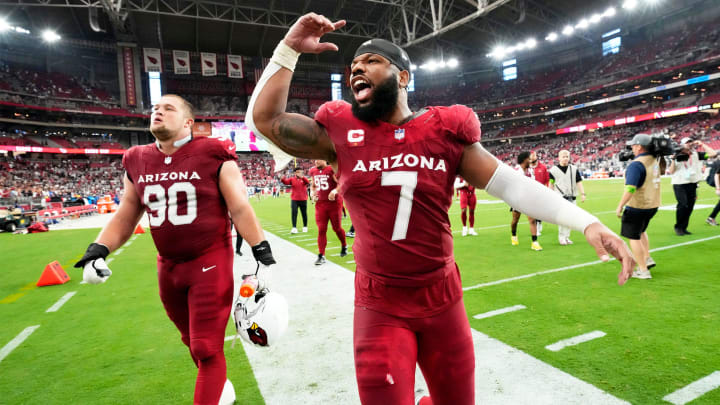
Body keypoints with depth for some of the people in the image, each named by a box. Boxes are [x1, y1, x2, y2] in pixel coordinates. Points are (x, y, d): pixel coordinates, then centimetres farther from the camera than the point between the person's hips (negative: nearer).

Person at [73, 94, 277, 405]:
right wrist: (96, 252, 0)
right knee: (193, 342, 23)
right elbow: (125, 217, 12)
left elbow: (240, 210, -12)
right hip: (169, 267, 6)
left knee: (207, 349, -2)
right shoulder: (137, 162, 4)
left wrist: (262, 257, -14)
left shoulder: (213, 155, -11)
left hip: (211, 262, -6)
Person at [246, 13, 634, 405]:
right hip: (379, 305, -1)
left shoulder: (444, 131, -4)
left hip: (442, 297, 2)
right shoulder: (342, 133, -3)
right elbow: (263, 119, 0)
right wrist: (289, 49, -4)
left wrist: (588, 223, -12)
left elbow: (510, 184, -5)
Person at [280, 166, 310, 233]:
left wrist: (302, 177, -37)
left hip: (303, 199, 0)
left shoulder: (304, 179, 2)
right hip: (294, 199, 0)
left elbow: (307, 182, -19)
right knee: (294, 213, -11)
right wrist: (282, 179, -35)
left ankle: (305, 227, 25)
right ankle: (294, 228, -10)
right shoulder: (292, 179, 4)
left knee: (304, 213, 10)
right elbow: (286, 182, -12)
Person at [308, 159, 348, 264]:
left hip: (334, 202, -4)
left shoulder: (331, 170, -11)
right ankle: (321, 255, 3)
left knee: (337, 228, 9)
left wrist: (334, 191, -31)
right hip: (320, 203, 4)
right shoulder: (313, 171, 8)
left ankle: (344, 246, 37)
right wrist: (312, 193, 6)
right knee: (321, 229, -1)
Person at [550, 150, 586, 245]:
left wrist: (582, 193, -4)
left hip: (572, 198, 4)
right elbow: (551, 184, 4)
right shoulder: (553, 170, -2)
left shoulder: (574, 169, 6)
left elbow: (579, 182, 6)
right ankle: (561, 237, 5)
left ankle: (566, 237, 19)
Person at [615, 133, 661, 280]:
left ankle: (643, 270, 6)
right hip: (653, 204, 9)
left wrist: (620, 206, -23)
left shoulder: (636, 164, -21)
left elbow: (630, 189, -29)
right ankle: (647, 258, 29)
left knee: (634, 237, 2)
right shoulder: (654, 160, 5)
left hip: (637, 206, -9)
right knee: (641, 231, 30)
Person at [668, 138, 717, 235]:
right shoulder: (676, 156, 0)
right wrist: (673, 159, -17)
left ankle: (683, 228, 15)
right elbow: (671, 171, -5)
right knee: (683, 205, -17)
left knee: (690, 207, 4)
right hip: (679, 184, -4)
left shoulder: (696, 155, 8)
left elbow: (713, 154, 1)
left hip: (692, 184, 4)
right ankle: (678, 227, -3)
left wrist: (702, 144, 1)